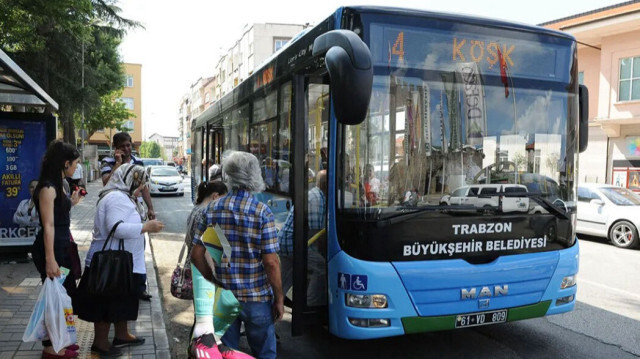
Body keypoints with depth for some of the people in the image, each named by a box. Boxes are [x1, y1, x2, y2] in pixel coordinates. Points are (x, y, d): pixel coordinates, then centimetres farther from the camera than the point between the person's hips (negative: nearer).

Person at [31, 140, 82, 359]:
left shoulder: (59, 185, 10)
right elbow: (48, 225, -24)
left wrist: (71, 203, 20)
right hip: (52, 247, -10)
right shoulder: (48, 188, -18)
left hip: (63, 245, 10)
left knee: (66, 294, 17)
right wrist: (50, 260, -26)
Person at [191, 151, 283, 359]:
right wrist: (279, 298, -4)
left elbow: (196, 255, 0)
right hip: (257, 297, -3)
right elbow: (271, 263, -15)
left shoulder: (212, 209, -3)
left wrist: (213, 282, 13)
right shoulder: (262, 212, -13)